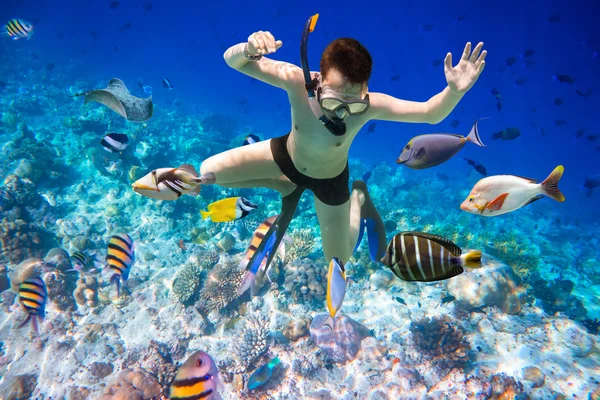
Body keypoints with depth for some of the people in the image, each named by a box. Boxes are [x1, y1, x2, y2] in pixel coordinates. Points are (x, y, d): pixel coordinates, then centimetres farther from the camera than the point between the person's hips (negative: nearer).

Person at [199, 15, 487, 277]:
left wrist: (455, 90, -50)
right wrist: (248, 49, -56)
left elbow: (430, 114, -28)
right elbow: (233, 61, -31)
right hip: (287, 155, 2)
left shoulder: (370, 105, -35)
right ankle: (288, 187, 16)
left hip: (330, 180, -1)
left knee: (338, 261, 10)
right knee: (208, 172, -1)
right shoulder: (297, 80, -36)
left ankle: (358, 199, 36)